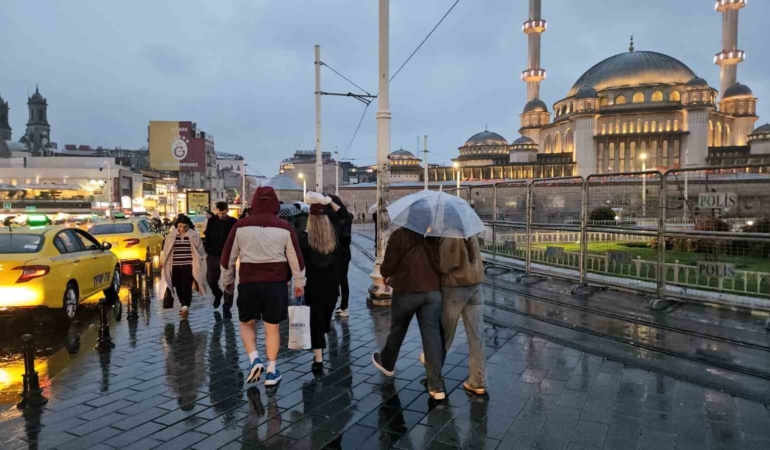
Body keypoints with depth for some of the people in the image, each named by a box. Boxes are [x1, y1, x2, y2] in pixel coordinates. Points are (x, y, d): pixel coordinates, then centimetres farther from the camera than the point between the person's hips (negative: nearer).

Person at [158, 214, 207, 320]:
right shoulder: (171, 236, 4)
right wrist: (163, 262, 10)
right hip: (175, 266, 3)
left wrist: (198, 264, 1)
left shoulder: (194, 235, -2)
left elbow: (199, 251, 2)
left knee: (186, 287, -12)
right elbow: (166, 251, 10)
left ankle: (185, 307, -19)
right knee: (178, 288, 11)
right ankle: (184, 306, 29)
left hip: (188, 266, -3)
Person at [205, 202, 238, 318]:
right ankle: (218, 294, 42)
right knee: (211, 280, 10)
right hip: (213, 256, 2)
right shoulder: (211, 221, 1)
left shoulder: (234, 222, -5)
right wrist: (208, 251, -3)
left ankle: (226, 308, 9)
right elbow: (207, 237, 6)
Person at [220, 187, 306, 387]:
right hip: (276, 283, 0)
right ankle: (271, 371, 18)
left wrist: (227, 281, 18)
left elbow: (228, 256, 4)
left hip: (249, 282, 0)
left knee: (247, 323, 20)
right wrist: (299, 283, 13)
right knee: (272, 327, 12)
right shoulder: (284, 227, -3)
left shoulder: (241, 226, -3)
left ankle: (254, 359, 2)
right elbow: (296, 258, 1)